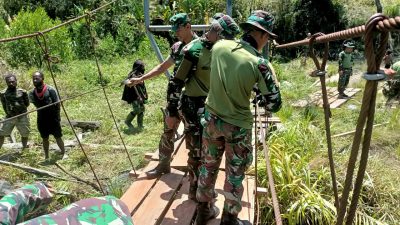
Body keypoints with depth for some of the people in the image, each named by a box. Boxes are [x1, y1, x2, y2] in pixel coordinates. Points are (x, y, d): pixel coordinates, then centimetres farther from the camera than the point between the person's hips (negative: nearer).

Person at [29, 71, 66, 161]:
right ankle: (46, 157, 27)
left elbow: (57, 104, -10)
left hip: (53, 118, -4)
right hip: (41, 119, 4)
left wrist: (57, 117, -10)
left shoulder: (50, 90, -13)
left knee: (57, 137, 6)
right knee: (45, 138, 15)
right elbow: (36, 105, 11)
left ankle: (63, 153, 21)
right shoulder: (32, 93, 0)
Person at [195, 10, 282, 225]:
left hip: (211, 118, 5)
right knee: (235, 173, 14)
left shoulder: (219, 46, -6)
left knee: (208, 165, 21)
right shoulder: (258, 62, -20)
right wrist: (260, 99, 4)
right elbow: (274, 103, -15)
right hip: (237, 126, -5)